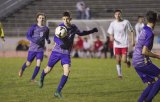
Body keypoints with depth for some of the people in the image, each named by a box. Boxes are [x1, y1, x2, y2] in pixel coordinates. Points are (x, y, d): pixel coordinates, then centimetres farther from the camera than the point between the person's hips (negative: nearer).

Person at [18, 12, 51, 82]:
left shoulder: (46, 29, 2)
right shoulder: (34, 27, -7)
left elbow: (47, 37, 17)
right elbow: (28, 36, -6)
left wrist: (48, 40, -7)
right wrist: (35, 41, -22)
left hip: (40, 49, 2)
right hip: (32, 49, -2)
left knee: (38, 64, -11)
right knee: (28, 64, 9)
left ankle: (33, 78, 4)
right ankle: (22, 69, 44)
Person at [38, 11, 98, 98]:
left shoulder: (74, 27, 0)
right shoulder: (61, 26, -15)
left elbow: (80, 33, 22)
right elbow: (55, 38, -26)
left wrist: (91, 31, 18)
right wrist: (61, 44, -45)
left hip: (66, 53, 2)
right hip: (56, 51, -2)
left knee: (67, 71, -18)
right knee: (48, 69, 10)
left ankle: (58, 91, -12)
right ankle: (41, 79, 47)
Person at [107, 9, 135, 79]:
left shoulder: (126, 22, -3)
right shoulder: (112, 24, 2)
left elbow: (132, 31, 6)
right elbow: (111, 34, 6)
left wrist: (133, 40, -3)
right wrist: (111, 38, -17)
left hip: (124, 44, -2)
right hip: (116, 45, 2)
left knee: (124, 60, -10)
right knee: (118, 61, 2)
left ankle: (127, 61, 27)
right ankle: (119, 74, 18)